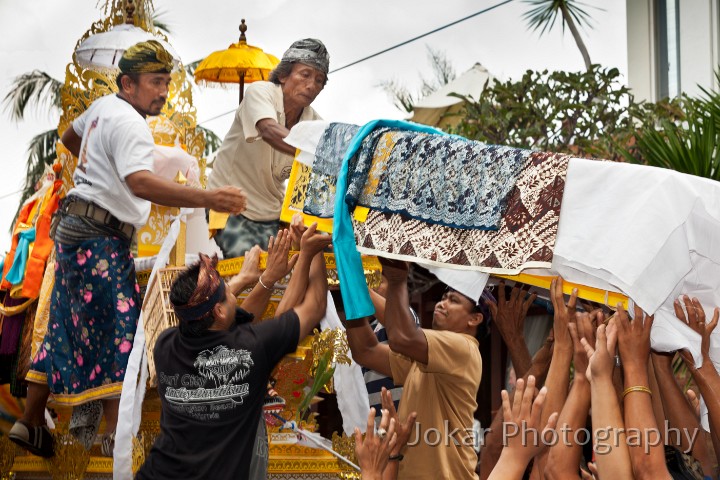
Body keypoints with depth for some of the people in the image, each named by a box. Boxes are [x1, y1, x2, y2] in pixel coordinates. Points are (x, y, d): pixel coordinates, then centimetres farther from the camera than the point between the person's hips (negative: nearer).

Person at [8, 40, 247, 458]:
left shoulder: (102, 107, 13)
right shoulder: (129, 124, -18)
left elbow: (70, 137, 34)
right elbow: (140, 183, -35)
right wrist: (208, 199, -43)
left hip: (76, 230, 10)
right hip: (99, 237, -10)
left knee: (67, 329, 14)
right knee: (120, 329, -13)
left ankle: (32, 423, 21)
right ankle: (117, 436, -18)